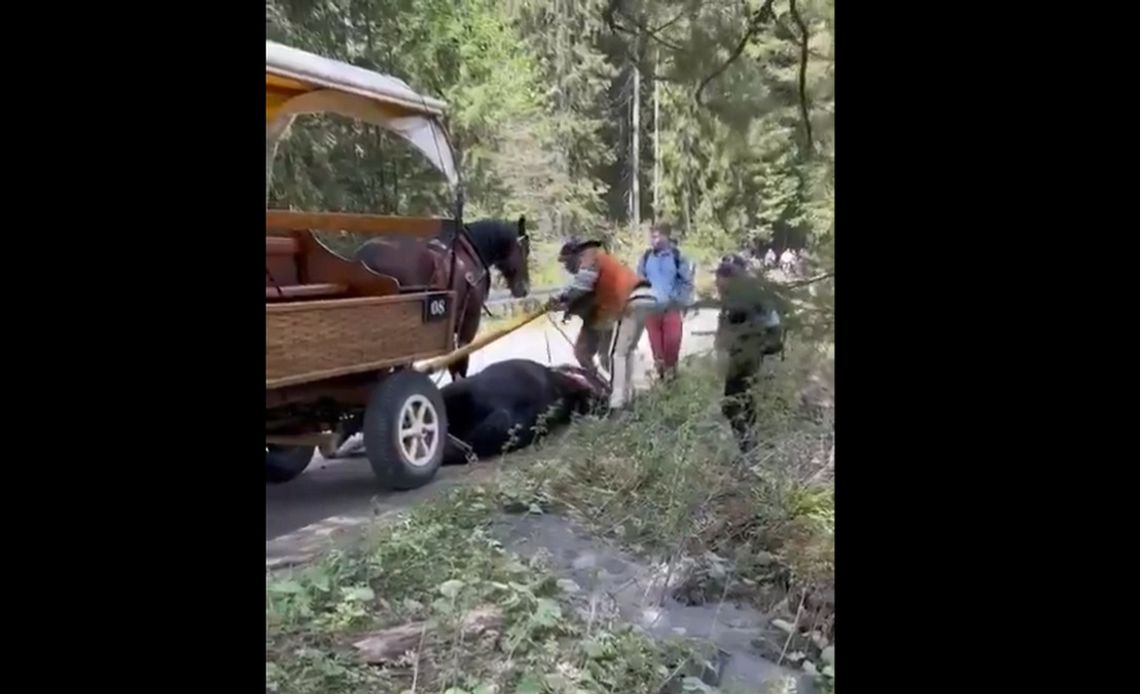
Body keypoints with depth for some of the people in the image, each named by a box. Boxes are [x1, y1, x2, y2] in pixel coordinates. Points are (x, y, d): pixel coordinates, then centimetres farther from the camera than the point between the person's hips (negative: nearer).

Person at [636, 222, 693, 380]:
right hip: (651, 308, 2)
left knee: (672, 342, -1)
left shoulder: (677, 257, -4)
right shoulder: (646, 257, 3)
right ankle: (660, 372, 22)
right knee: (655, 343, 7)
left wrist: (682, 304, -5)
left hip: (672, 308, -2)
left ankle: (671, 370, 14)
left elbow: (687, 282, 0)